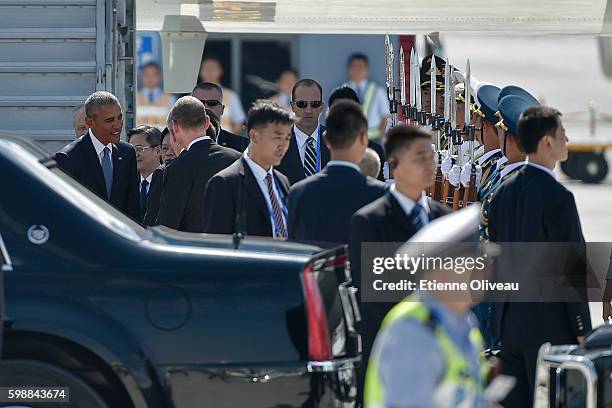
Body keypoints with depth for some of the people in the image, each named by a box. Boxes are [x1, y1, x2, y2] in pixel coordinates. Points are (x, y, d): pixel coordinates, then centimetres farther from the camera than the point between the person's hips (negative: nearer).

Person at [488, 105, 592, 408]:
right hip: (549, 326, -7)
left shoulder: (503, 192, 7)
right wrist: (582, 329, -8)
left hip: (508, 324, 7)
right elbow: (571, 268, -14)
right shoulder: (558, 197, -15)